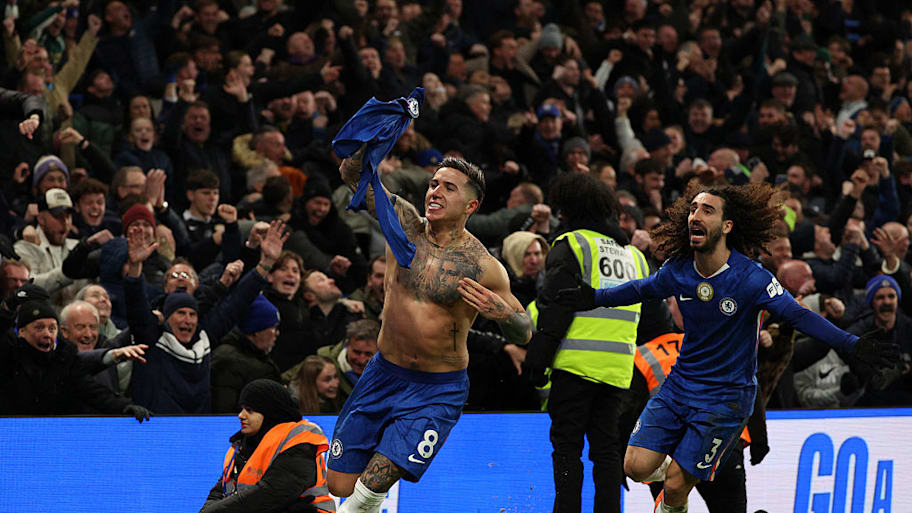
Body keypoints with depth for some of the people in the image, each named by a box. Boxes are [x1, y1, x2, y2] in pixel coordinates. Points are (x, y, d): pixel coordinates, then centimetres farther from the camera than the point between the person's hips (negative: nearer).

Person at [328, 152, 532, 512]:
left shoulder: (482, 267, -12)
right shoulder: (404, 223, -3)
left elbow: (524, 334, -5)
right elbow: (353, 173, -6)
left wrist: (502, 313, -27)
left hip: (438, 391, -4)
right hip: (383, 374, 4)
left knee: (375, 482, -19)